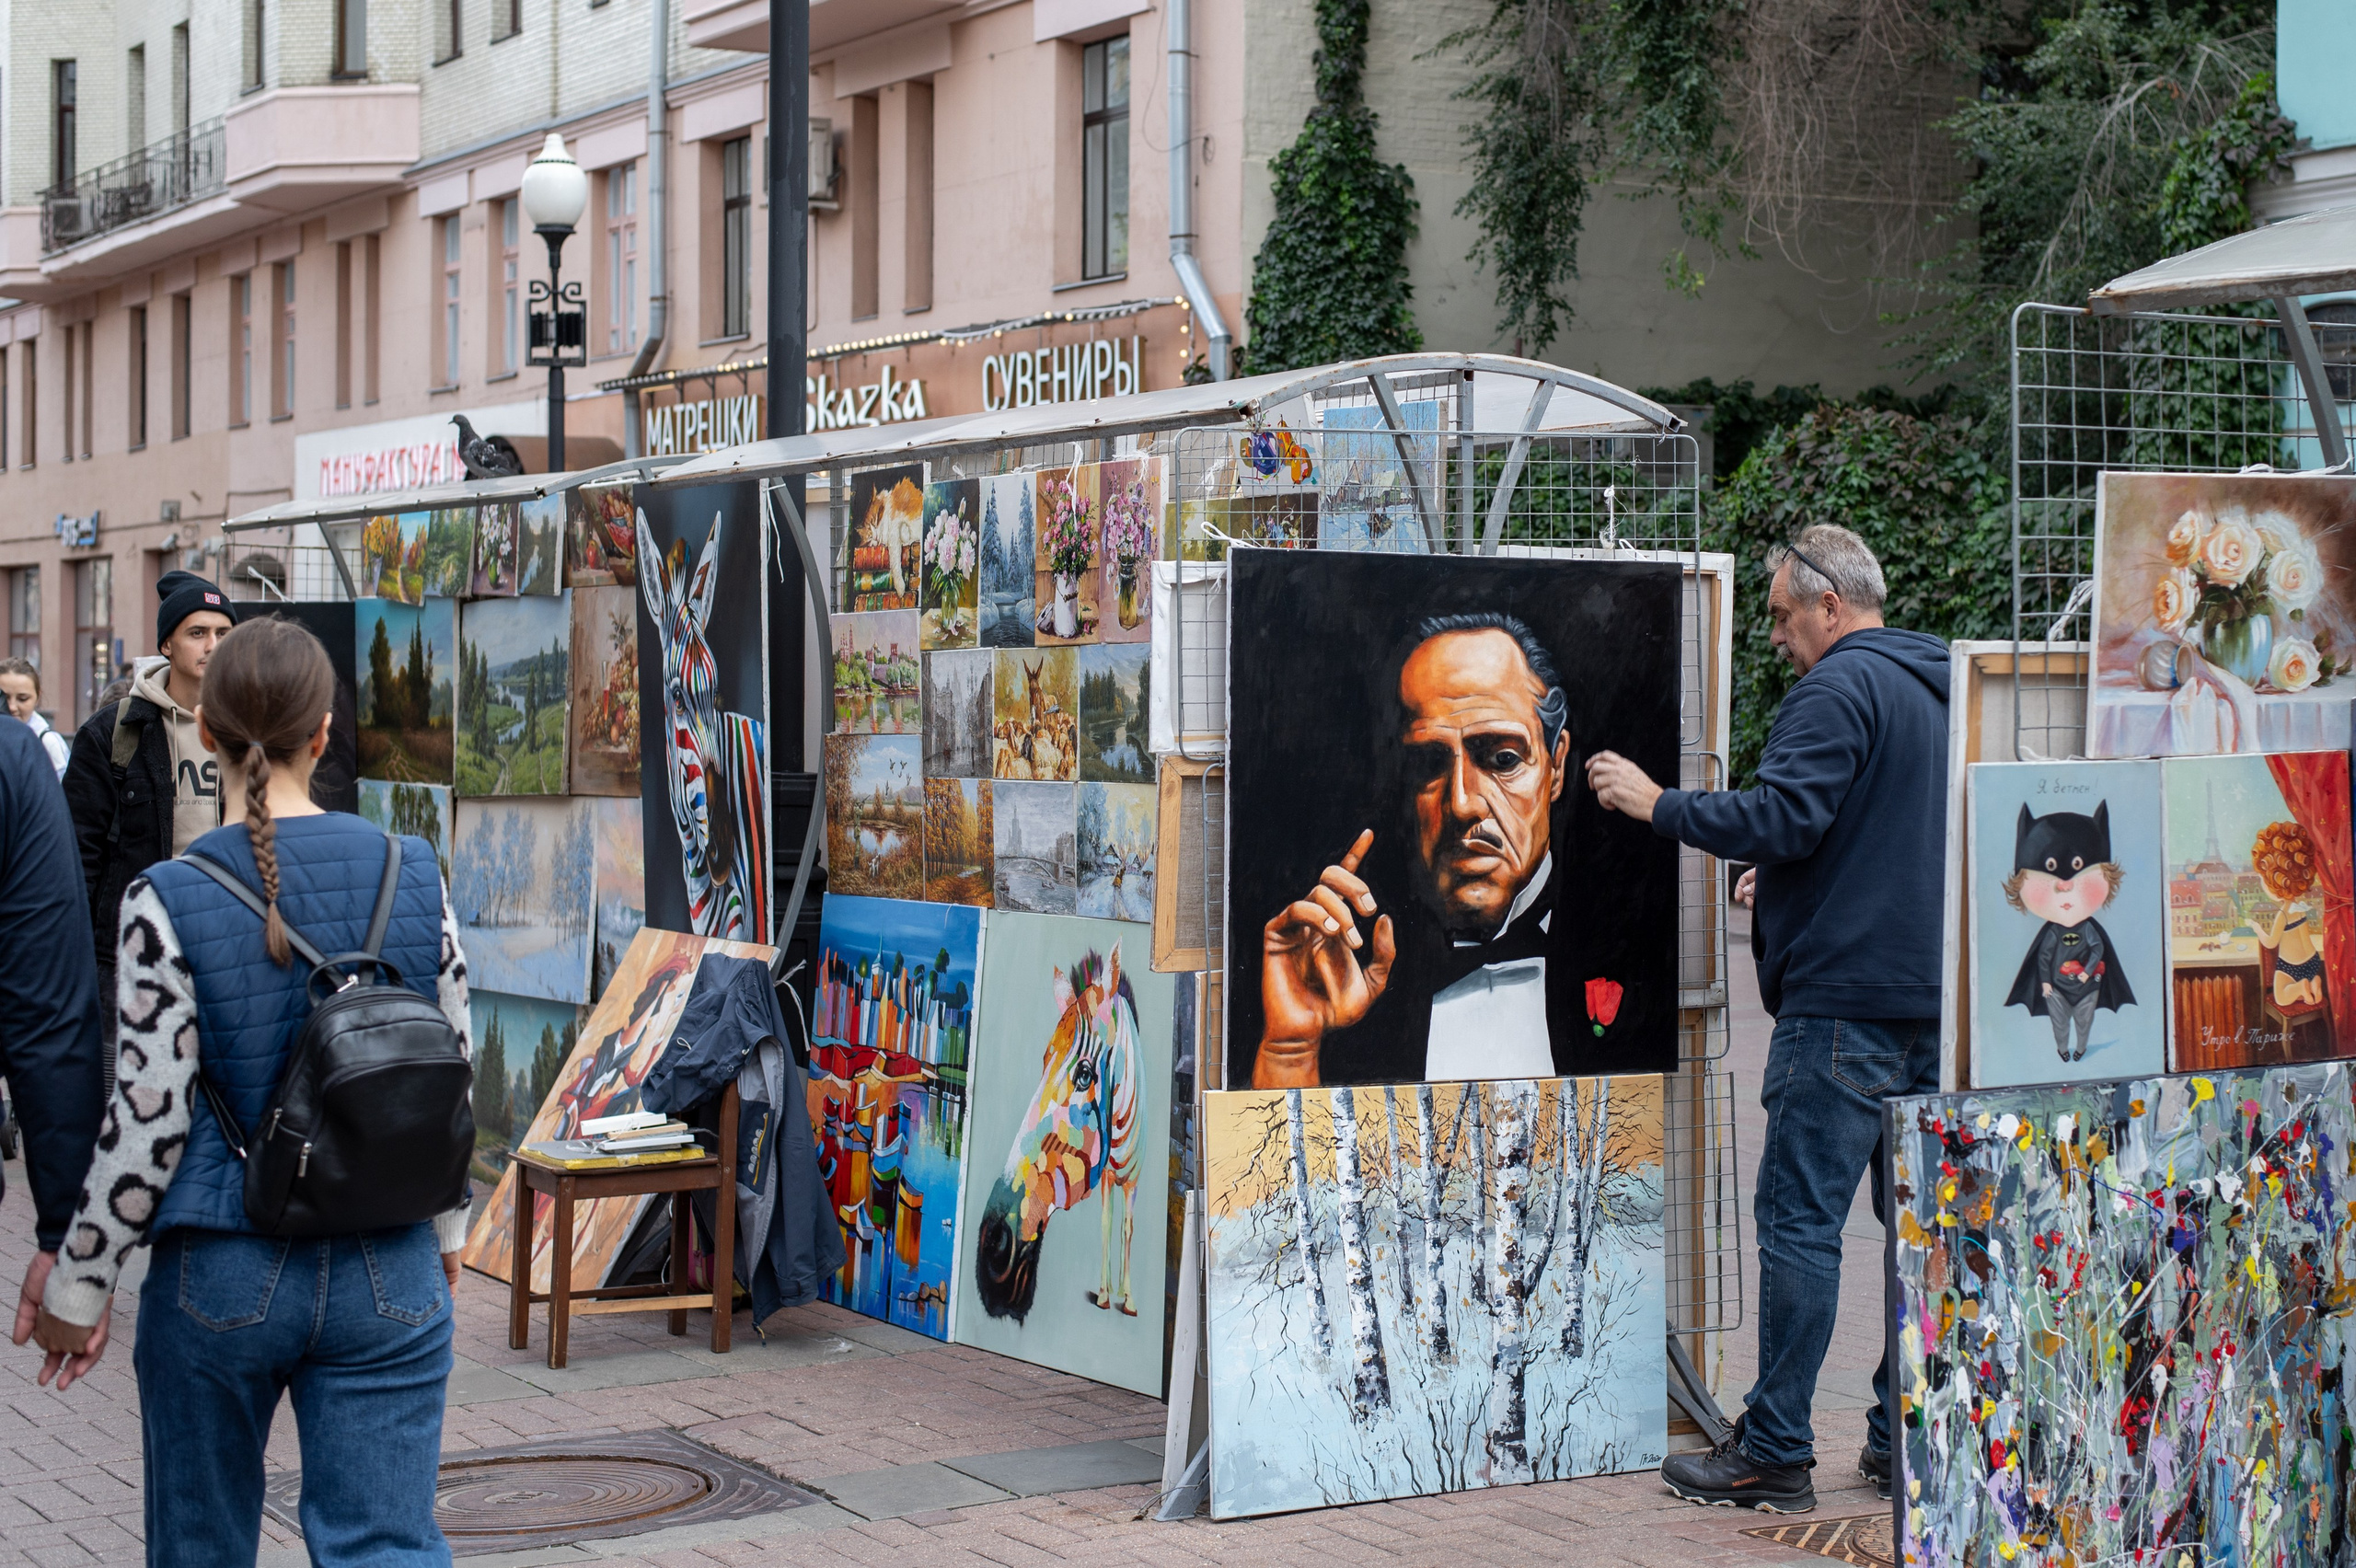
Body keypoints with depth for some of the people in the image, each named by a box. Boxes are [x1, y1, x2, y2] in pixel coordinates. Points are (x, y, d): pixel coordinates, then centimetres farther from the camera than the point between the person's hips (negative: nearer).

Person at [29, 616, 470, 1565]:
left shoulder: (168, 900, -10)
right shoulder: (414, 876, -1)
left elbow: (151, 1117, -10)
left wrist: (77, 1287, 1)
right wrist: (446, 1225, 21)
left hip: (220, 1273, -2)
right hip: (388, 1273, 2)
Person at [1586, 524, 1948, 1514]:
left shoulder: (1838, 689, -11)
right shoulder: (1936, 691, 19)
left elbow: (1783, 816, -21)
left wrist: (1656, 803, -10)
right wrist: (1783, 880, 26)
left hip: (1844, 998, -10)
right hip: (1935, 1000, 10)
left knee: (1799, 1218, -6)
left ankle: (1774, 1456, -4)